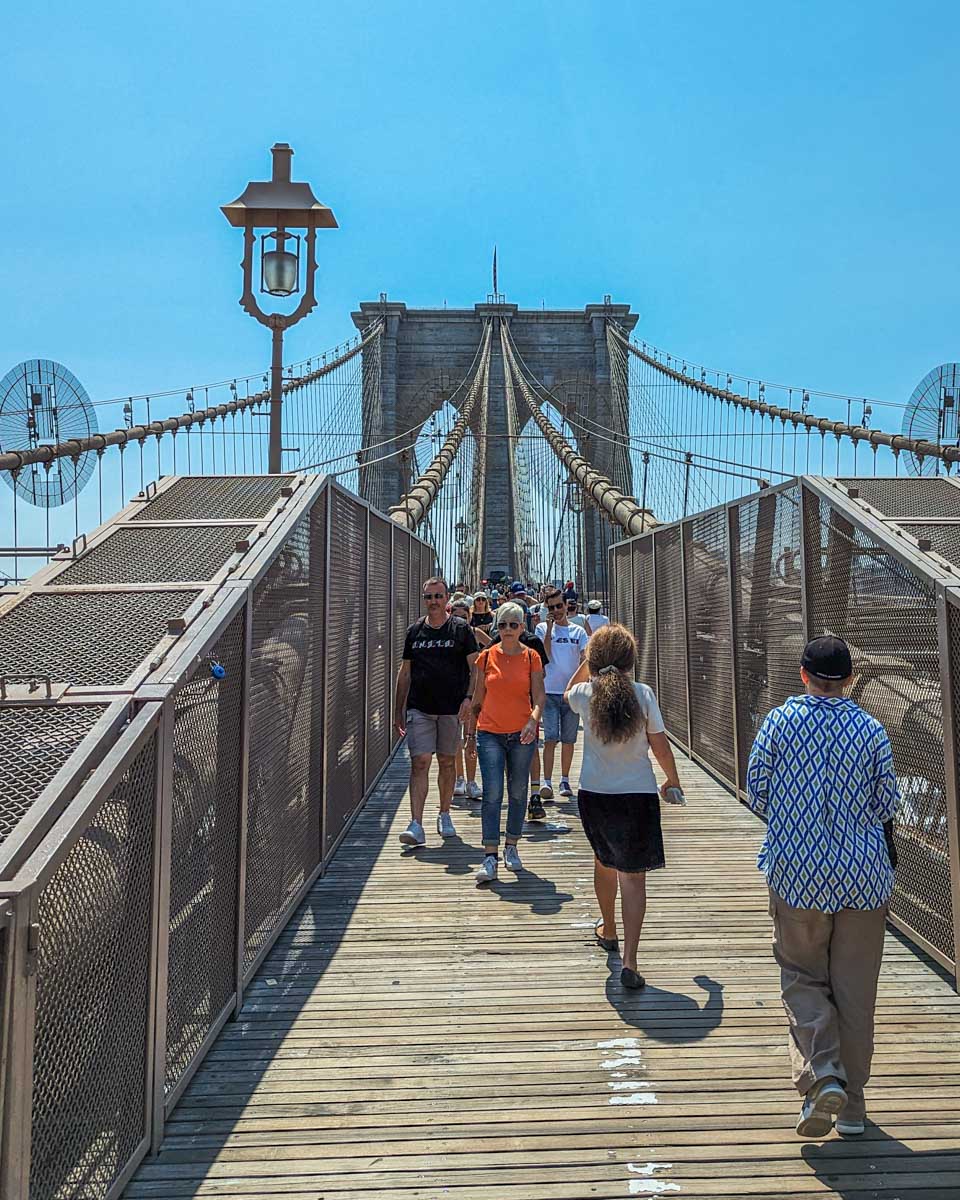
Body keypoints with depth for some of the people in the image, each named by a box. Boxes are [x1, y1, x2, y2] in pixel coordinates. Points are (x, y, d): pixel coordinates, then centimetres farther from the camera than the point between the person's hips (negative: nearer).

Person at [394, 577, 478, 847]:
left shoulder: (461, 629, 2)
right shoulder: (414, 631, 9)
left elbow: (475, 668, 0)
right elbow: (405, 673, 13)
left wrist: (468, 697, -14)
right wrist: (398, 711, 11)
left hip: (452, 708, -1)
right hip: (419, 708, 1)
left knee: (447, 762, 10)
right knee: (420, 762, -8)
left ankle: (444, 816, 27)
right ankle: (416, 825, -10)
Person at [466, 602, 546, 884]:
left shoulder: (531, 657, 1)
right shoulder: (487, 657, 3)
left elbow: (539, 698, -3)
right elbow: (478, 699, 9)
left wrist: (533, 721, -21)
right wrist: (471, 732, 9)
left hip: (522, 734, 1)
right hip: (490, 733, 0)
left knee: (517, 793, 10)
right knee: (492, 794, -9)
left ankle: (512, 848, 26)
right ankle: (490, 856, -6)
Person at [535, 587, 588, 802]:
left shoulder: (578, 631, 9)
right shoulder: (543, 628, 5)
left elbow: (585, 659, 3)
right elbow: (546, 654, -8)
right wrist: (549, 628, -10)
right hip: (550, 691, -2)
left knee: (568, 740, 8)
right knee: (550, 738, -9)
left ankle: (565, 781, 19)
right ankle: (547, 782, -9)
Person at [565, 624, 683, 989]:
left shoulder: (585, 694, -6)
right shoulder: (642, 694, -11)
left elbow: (568, 693, 21)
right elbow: (660, 744, -4)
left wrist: (587, 661, 18)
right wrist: (673, 780, 11)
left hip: (594, 794, 3)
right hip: (638, 795, -2)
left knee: (604, 862, 24)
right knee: (633, 876, 1)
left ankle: (608, 929, 45)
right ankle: (629, 961, -6)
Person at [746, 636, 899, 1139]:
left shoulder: (779, 721, -7)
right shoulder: (872, 729, -4)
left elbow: (756, 793, -3)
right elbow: (886, 804, 1)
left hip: (797, 870, -1)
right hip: (864, 871, 2)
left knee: (802, 977, 13)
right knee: (855, 986, 13)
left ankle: (822, 1074, -6)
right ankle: (852, 1103, 22)